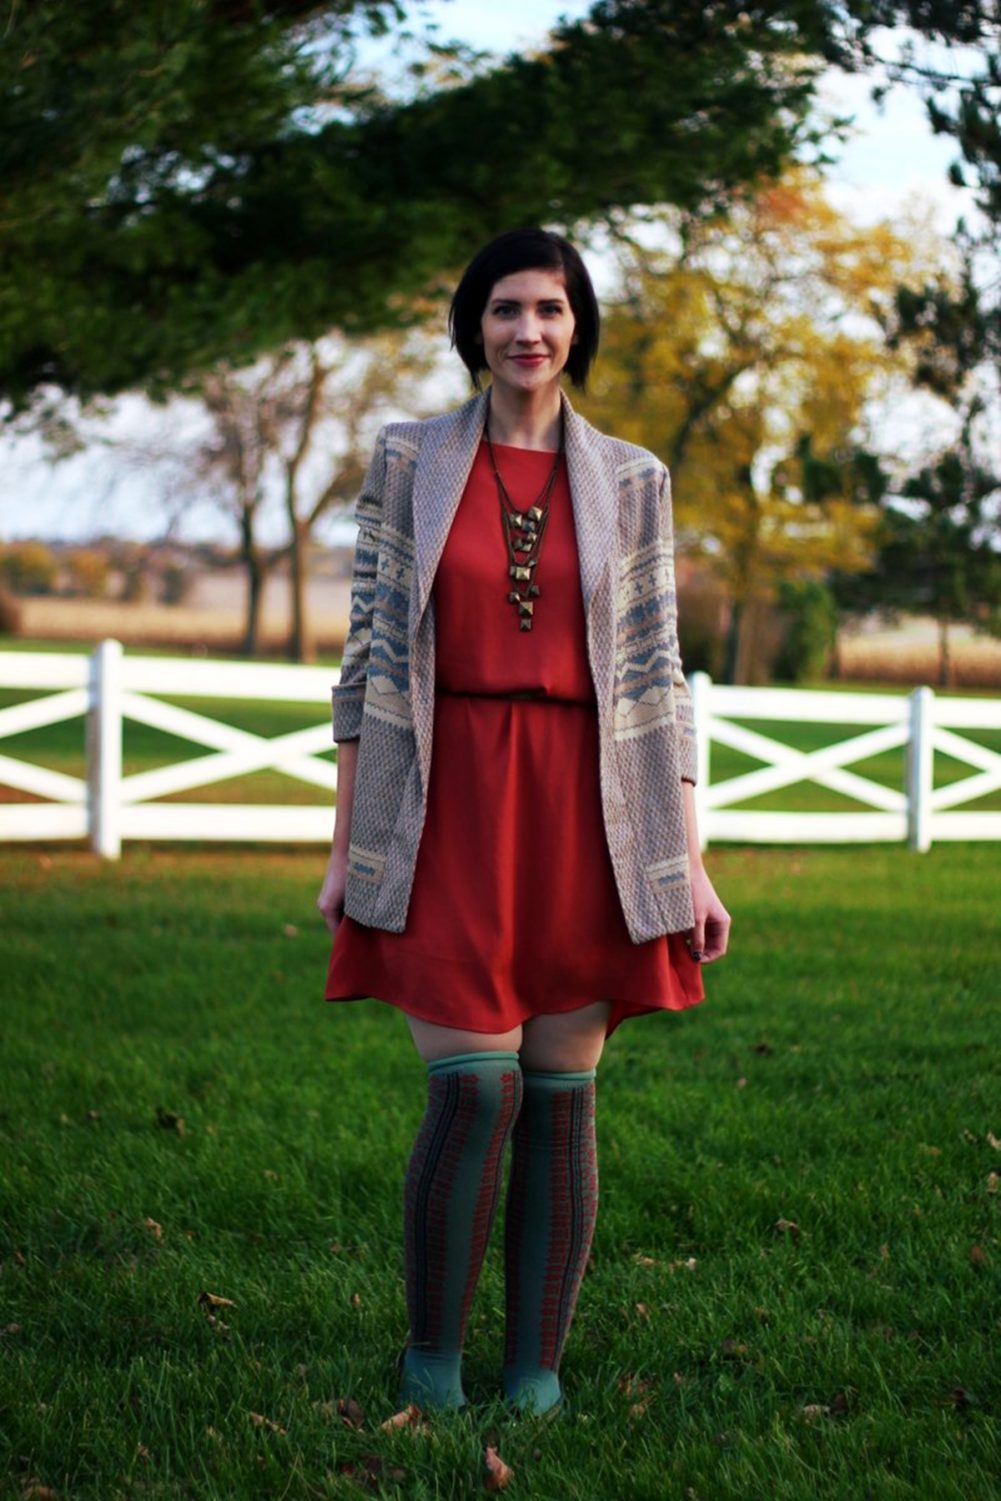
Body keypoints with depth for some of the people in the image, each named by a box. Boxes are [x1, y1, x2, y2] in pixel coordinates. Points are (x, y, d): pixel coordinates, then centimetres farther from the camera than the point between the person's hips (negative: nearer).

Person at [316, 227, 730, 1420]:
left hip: (581, 815, 2)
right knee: (475, 1093, -10)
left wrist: (690, 862, 2)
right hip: (447, 809, -1)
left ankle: (536, 1367, 16)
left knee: (561, 1096, 3)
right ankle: (430, 1353, 10)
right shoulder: (408, 461, 5)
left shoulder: (631, 481, 7)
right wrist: (345, 846, 1)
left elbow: (655, 675, 7)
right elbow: (370, 652, 4)